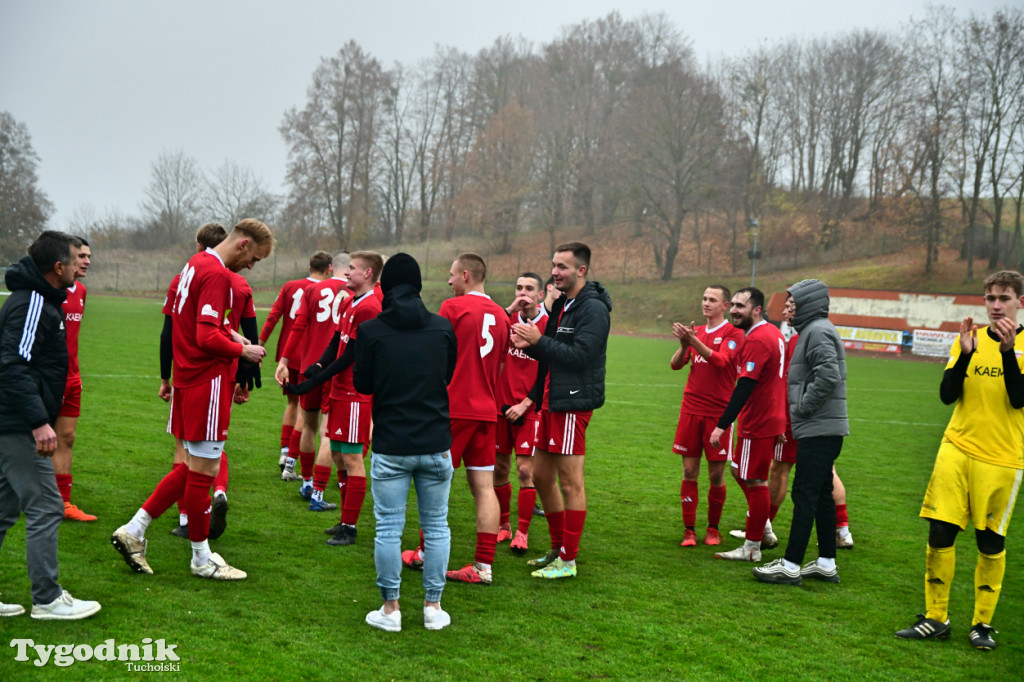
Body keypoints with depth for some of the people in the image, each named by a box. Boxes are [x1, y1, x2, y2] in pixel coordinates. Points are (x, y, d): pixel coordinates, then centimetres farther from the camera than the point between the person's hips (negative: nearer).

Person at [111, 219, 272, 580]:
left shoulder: (195, 264, 14)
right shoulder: (218, 276, -17)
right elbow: (207, 338, -23)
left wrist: (228, 333, 14)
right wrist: (243, 351, -8)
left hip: (187, 379, 10)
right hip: (207, 383, -10)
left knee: (193, 467, 16)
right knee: (203, 471, 1)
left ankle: (134, 530, 17)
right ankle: (202, 560, 12)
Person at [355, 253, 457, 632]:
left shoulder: (371, 331, -7)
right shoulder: (443, 328, 0)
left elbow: (361, 385, 2)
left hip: (390, 447, -2)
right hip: (436, 444, 2)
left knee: (388, 528, 6)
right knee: (436, 526, 11)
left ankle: (391, 609, 13)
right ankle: (433, 608, 17)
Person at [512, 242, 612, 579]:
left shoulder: (593, 308, -13)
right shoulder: (562, 304, 17)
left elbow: (580, 355, -22)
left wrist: (539, 340, -19)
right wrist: (531, 345, -2)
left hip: (572, 404, -10)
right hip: (551, 402, 10)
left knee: (570, 482, -3)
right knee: (542, 476, 14)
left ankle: (568, 561, 5)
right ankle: (558, 548, 26)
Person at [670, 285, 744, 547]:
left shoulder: (733, 333, -2)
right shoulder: (696, 331, 13)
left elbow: (721, 361, -19)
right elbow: (675, 364, 3)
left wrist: (694, 341, -31)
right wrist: (683, 344, -18)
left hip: (719, 412, -4)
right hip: (691, 410, 4)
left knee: (716, 475, 2)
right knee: (689, 472, 2)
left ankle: (713, 528, 18)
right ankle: (689, 530, 9)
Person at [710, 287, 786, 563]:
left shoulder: (757, 339, -20)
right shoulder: (774, 333, 11)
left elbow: (745, 386, -26)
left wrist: (722, 426, -27)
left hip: (757, 424, -10)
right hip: (773, 419, 10)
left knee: (755, 482, -2)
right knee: (739, 470, 20)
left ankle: (752, 548, 6)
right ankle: (761, 527, 26)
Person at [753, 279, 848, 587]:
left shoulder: (818, 331, -12)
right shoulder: (818, 330, 19)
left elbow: (828, 376, -24)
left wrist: (802, 409, -16)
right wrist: (800, 411, 13)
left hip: (818, 430, -10)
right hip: (825, 428, 10)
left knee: (805, 495, -8)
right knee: (821, 494, 13)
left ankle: (791, 566, -6)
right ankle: (827, 564, 19)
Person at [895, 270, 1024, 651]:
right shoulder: (970, 339, 8)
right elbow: (947, 395, -1)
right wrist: (965, 354, -15)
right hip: (957, 450, 2)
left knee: (991, 542, 3)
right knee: (940, 533, -2)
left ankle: (983, 623, 18)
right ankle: (935, 619, 10)